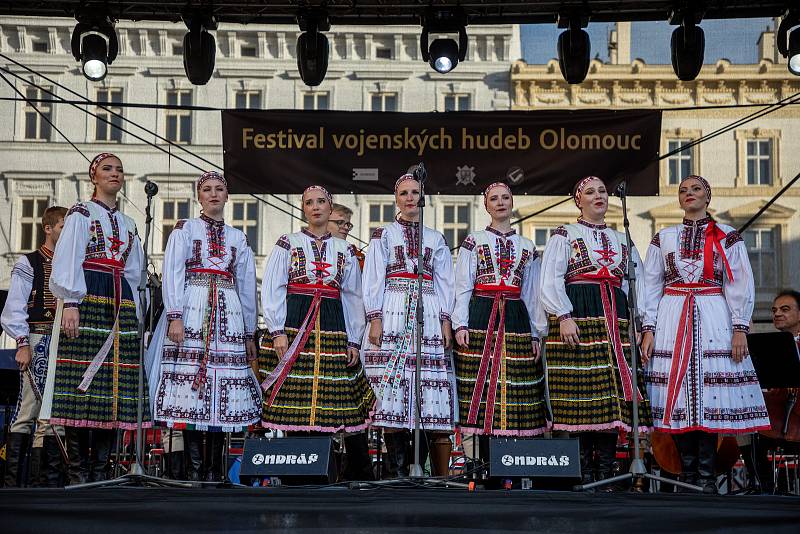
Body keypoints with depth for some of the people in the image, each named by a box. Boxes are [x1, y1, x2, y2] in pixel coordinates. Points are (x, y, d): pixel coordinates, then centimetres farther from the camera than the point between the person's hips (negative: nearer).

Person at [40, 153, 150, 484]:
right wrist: (70, 302, -18)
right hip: (86, 299, -6)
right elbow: (68, 261, -6)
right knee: (82, 382, -12)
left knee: (114, 386, -2)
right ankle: (77, 472, -10)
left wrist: (134, 313, 15)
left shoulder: (128, 224, 24)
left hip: (120, 305, 6)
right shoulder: (81, 214, 6)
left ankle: (100, 472, 0)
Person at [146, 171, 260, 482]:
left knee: (223, 390, -3)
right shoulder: (184, 230, 10)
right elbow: (173, 274, -1)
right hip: (192, 312, -3)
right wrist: (175, 316, -14)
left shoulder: (238, 238, 20)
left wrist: (249, 334, 15)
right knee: (191, 385, -10)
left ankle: (214, 470, 0)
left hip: (228, 316, 3)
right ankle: (194, 468, -7)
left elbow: (247, 287, 20)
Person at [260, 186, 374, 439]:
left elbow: (353, 298, 17)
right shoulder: (287, 244, 8)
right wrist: (278, 332, -9)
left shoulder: (345, 250, 16)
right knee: (292, 400, -8)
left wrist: (354, 341, 10)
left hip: (332, 329, 2)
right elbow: (272, 291, 2)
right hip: (294, 325, -2)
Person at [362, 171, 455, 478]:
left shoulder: (436, 239, 19)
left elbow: (445, 283, 14)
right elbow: (373, 280, 5)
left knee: (435, 394, -6)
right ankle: (398, 473, -6)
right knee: (392, 385, -10)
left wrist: (446, 320, 1)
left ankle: (442, 475, -5)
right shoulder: (383, 236, 12)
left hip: (428, 318, 2)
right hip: (392, 316, -1)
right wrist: (375, 318, -7)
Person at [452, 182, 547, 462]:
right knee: (481, 384, -8)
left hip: (516, 320, 2)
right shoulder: (473, 241, 9)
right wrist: (460, 324, -8)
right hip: (480, 317, -2)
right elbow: (462, 287, 4)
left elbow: (532, 295, 17)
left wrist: (535, 334, 10)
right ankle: (487, 461, -4)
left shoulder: (527, 247, 16)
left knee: (514, 385, -3)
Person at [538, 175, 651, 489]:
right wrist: (564, 317, -15)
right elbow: (550, 281, -2)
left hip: (615, 320, 4)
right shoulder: (564, 236, 9)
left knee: (613, 391, -4)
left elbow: (637, 287, 21)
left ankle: (606, 475, -2)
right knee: (579, 391, -11)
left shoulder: (622, 240, 23)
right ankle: (584, 474, -8)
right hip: (575, 315, -4)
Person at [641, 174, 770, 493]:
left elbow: (741, 284, 4)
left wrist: (740, 328, -6)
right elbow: (651, 286, 11)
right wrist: (648, 329, 1)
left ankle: (706, 476, -4)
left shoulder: (727, 237, 9)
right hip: (672, 320, 2)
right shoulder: (663, 239, 14)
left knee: (711, 394, -8)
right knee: (676, 393, -4)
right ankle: (687, 474, 3)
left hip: (713, 319, -2)